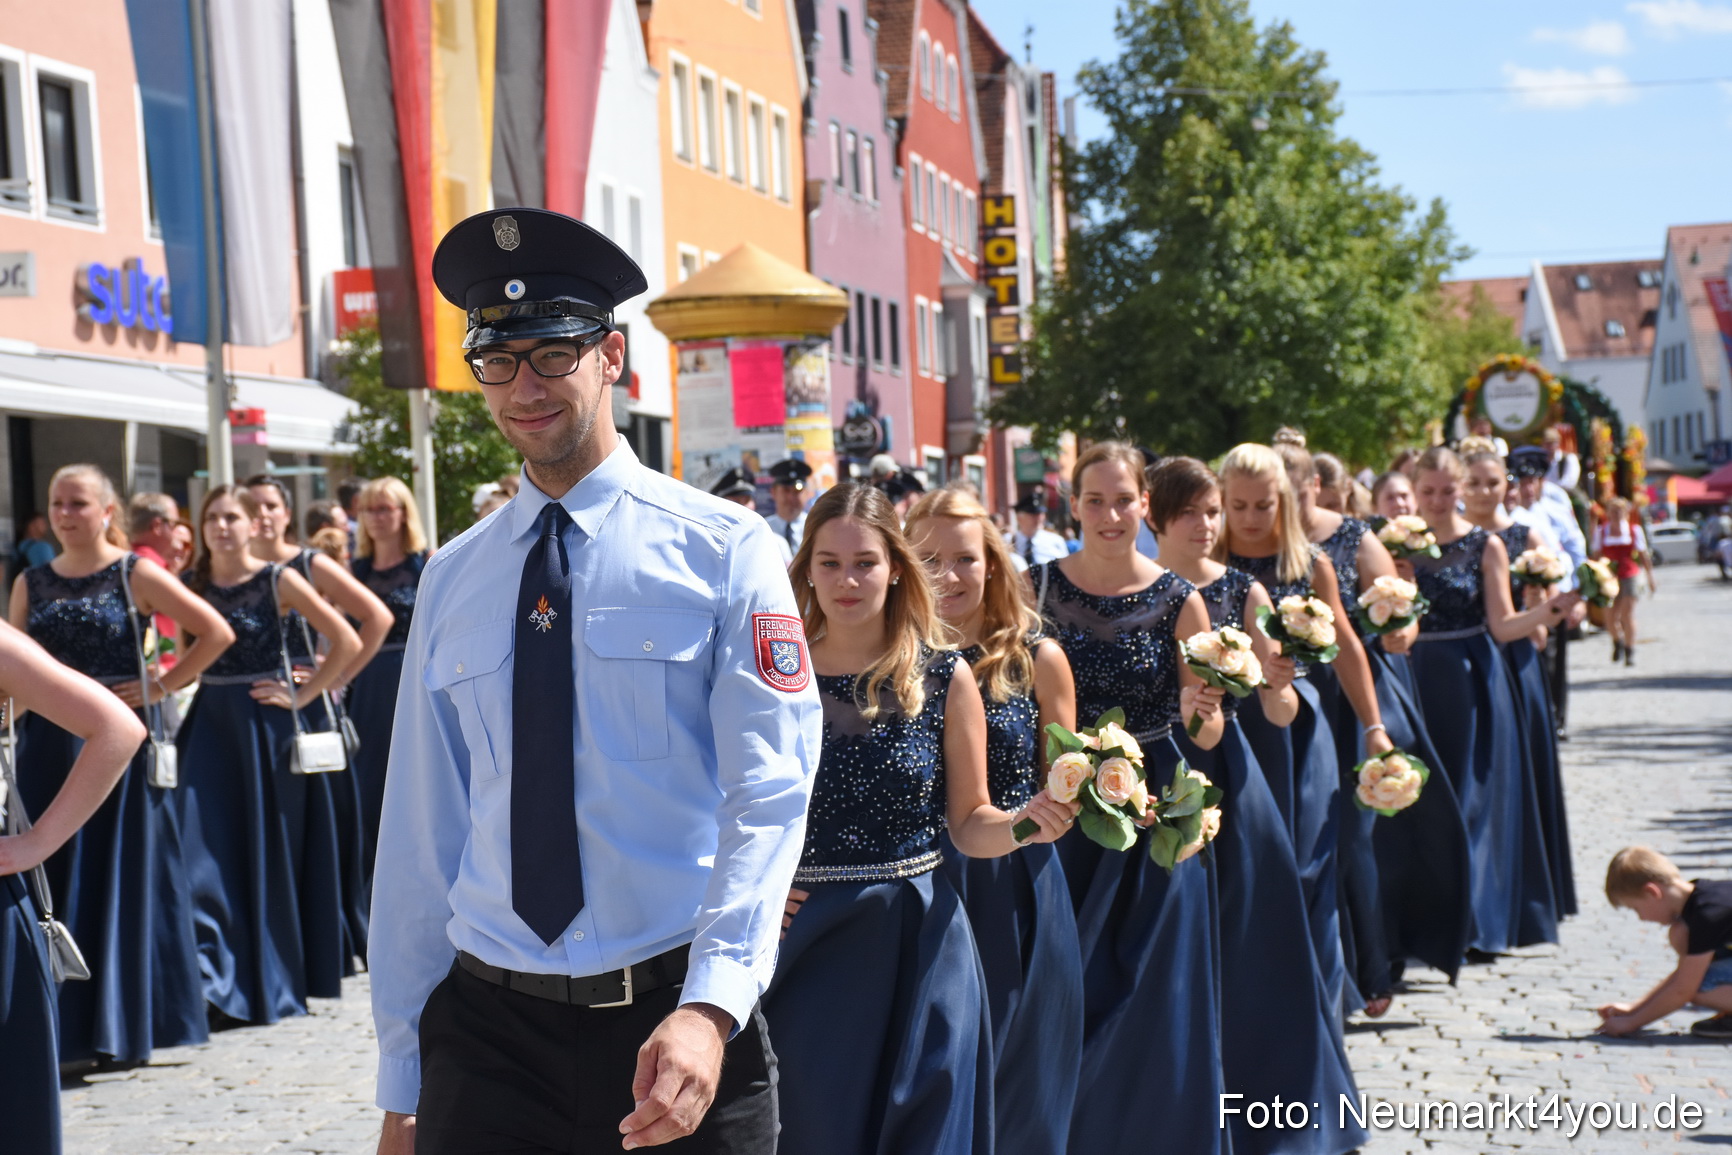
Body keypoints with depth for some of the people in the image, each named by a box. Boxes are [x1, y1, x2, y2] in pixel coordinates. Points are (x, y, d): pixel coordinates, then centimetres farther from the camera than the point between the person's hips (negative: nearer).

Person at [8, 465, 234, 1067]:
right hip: (49, 744, 4)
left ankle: (130, 1021, 10)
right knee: (56, 877, 5)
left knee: (127, 876, 1)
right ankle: (65, 1022, 13)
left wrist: (163, 685, -8)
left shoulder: (136, 575, -2)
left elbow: (216, 632, -5)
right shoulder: (31, 583, 10)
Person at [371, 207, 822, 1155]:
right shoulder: (451, 579, 9)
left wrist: (710, 1009, -24)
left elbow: (769, 794, -10)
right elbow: (419, 827, 9)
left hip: (678, 1028, -2)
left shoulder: (723, 551, -2)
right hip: (484, 1031, 3)